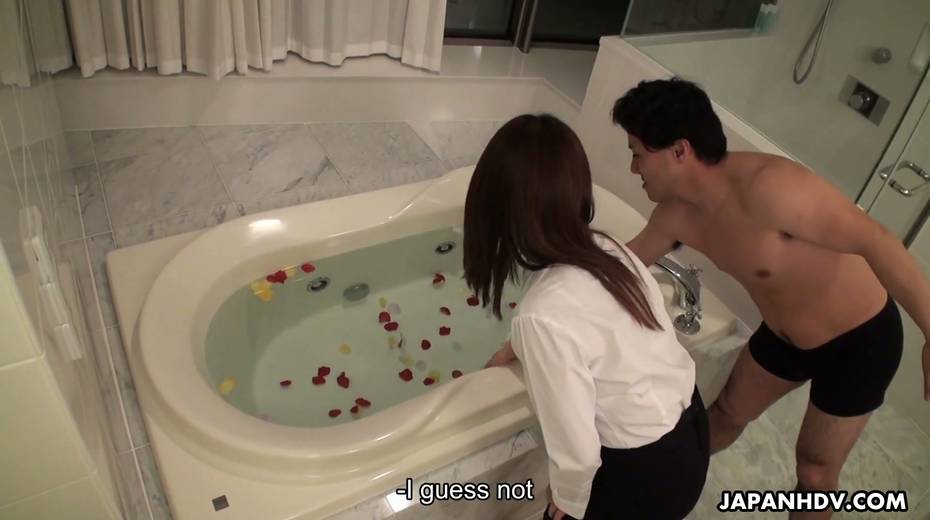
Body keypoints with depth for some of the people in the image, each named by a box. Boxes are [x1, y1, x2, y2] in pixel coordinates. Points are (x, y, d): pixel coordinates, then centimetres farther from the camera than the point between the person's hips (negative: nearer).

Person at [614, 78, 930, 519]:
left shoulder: (766, 186, -37)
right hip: (784, 334, 6)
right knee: (728, 413, 23)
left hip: (859, 338, -6)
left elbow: (875, 242, -31)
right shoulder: (678, 214, -12)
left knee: (815, 472, 9)